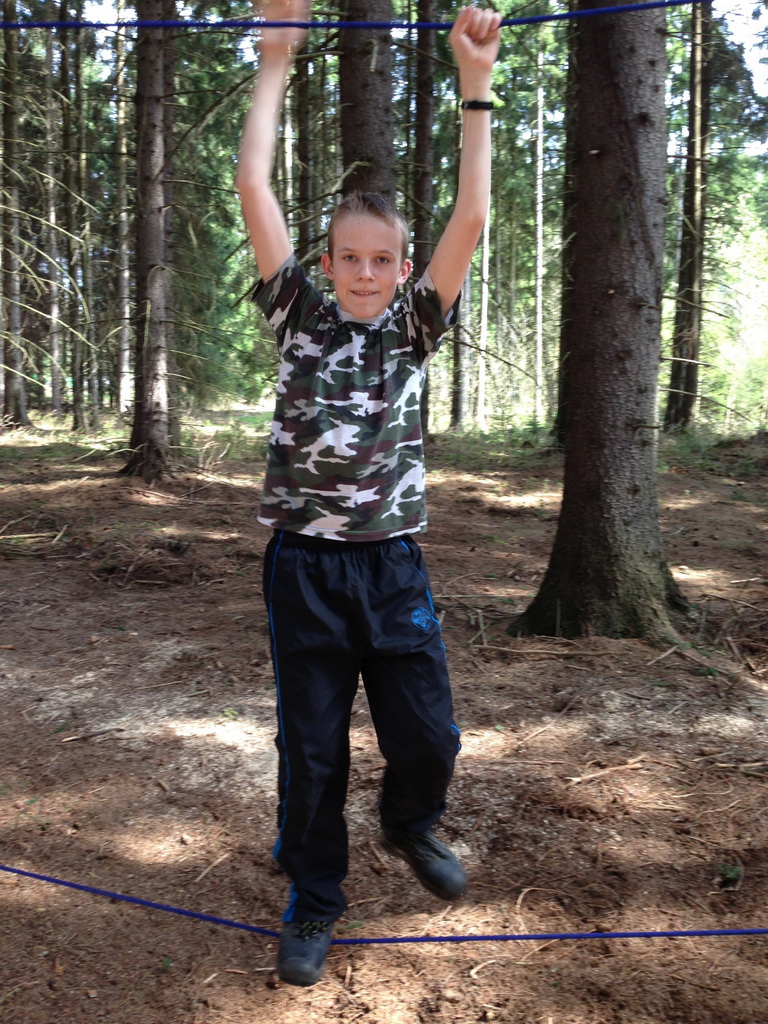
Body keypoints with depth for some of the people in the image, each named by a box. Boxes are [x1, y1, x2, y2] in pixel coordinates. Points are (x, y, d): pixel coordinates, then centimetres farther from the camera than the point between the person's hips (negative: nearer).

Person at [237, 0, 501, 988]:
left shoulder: (413, 330, 5)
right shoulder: (299, 318, 3)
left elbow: (471, 215, -4)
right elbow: (253, 186, -4)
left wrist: (474, 81, -6)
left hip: (393, 565, 1)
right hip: (304, 566, -1)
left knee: (429, 738, 7)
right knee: (311, 750, 8)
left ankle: (410, 826, 42)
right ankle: (313, 904, 28)